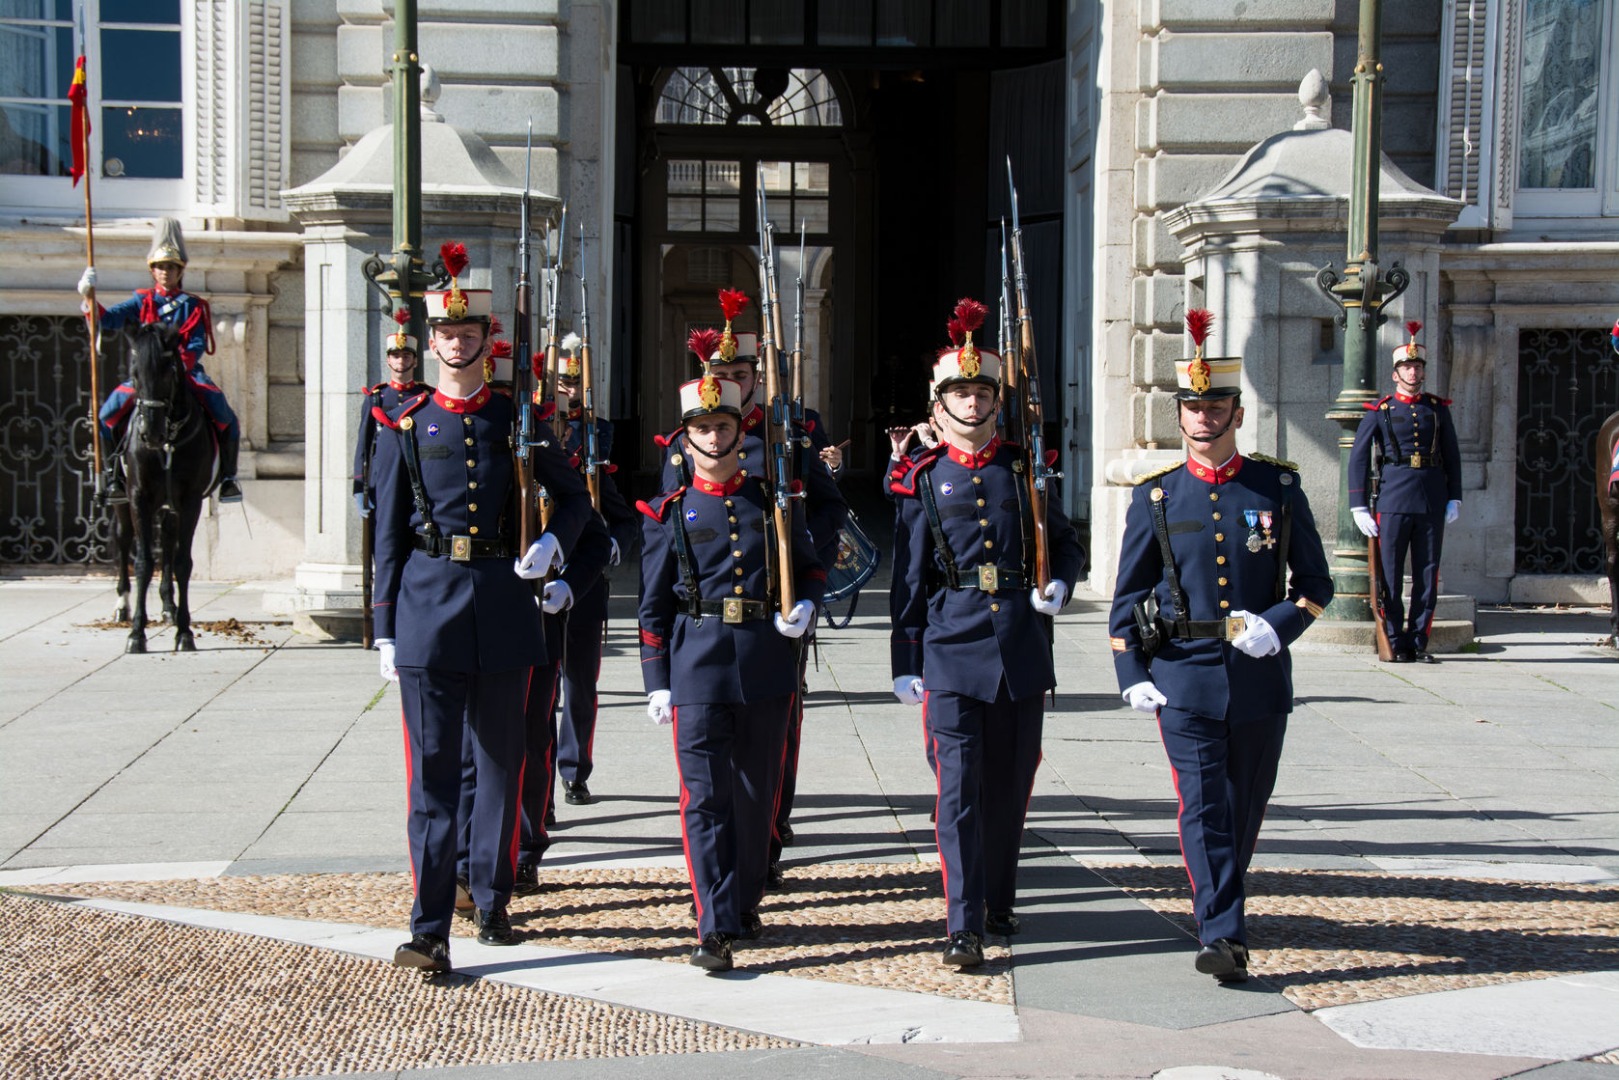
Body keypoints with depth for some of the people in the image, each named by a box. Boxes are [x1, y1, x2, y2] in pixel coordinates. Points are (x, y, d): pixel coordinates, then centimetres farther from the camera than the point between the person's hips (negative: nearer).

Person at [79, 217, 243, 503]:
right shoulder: (142, 302, 10)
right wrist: (89, 298, -20)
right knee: (107, 415, -20)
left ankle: (228, 475, -8)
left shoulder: (193, 306, 8)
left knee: (225, 417, -25)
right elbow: (107, 319, -1)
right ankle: (115, 475, -4)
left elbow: (198, 346, -2)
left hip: (188, 373, -1)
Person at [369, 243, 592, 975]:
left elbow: (574, 496, 16)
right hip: (429, 601, -2)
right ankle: (430, 930, -4)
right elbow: (388, 532, 5)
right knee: (431, 767, -5)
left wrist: (553, 543, -5)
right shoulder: (404, 427, 5)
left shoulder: (516, 420, 8)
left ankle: (492, 900, 26)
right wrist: (385, 631, 1)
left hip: (504, 604, 2)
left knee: (501, 759, 11)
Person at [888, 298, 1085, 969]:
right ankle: (963, 927, -7)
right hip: (951, 650, -3)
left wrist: (1059, 583, -2)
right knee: (959, 789, -8)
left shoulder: (1026, 471, 8)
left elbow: (1066, 543, 20)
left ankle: (999, 901, 29)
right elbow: (908, 578, 4)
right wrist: (906, 663, 2)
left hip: (1022, 649, 3)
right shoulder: (922, 480, 3)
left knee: (1011, 785, 12)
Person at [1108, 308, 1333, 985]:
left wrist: (1276, 625, -12)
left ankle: (1220, 906, 33)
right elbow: (1127, 597, 7)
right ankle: (1223, 936, -12)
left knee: (1245, 808, 13)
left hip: (1261, 676, 1)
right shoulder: (1155, 496, 3)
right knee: (1203, 807, -10)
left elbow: (1315, 583, 6)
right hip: (1184, 677, -1)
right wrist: (1133, 676, -2)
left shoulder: (1279, 487, 4)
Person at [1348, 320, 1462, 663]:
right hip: (1393, 502, -2)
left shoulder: (1438, 410, 12)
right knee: (1391, 575, -1)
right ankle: (1396, 643, 7)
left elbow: (1452, 457, 16)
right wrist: (1359, 506, -4)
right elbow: (1358, 458, 2)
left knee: (1427, 575, 4)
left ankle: (1418, 643, 12)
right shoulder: (1380, 411, 4)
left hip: (1432, 503, 3)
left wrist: (1454, 499, 7)